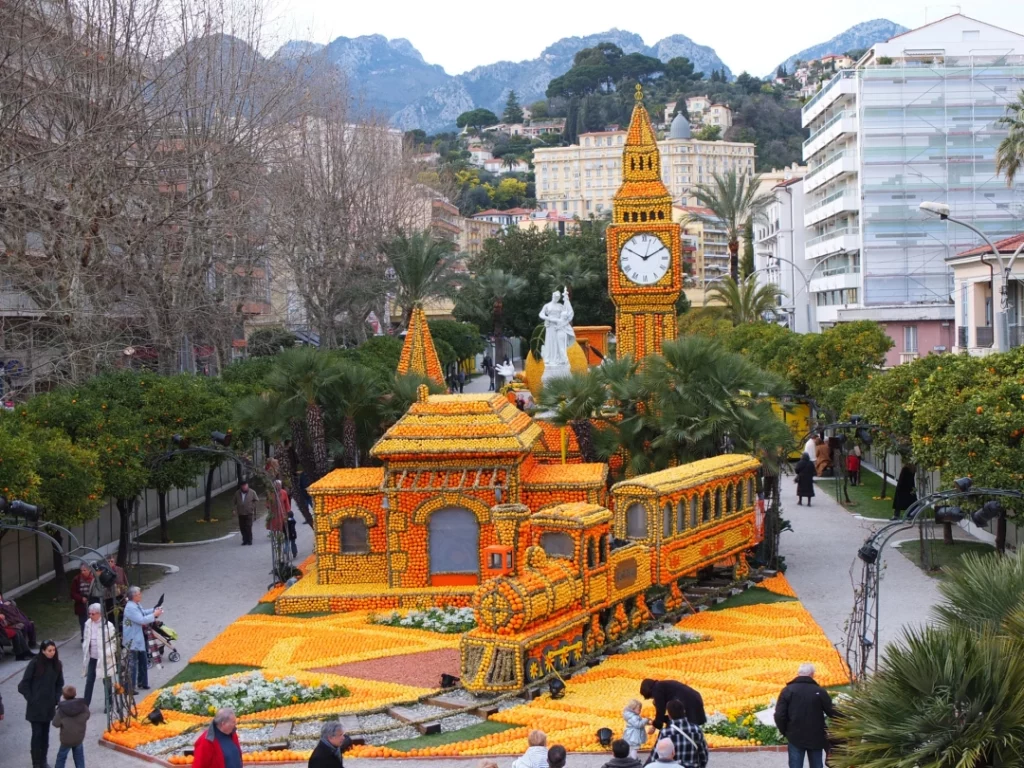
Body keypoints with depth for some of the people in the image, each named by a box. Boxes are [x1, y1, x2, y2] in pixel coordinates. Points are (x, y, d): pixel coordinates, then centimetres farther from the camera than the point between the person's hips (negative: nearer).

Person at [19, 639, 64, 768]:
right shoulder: (35, 663, -12)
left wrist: (56, 699, 2)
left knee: (45, 734, 12)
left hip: (49, 706, 4)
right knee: (37, 734, -3)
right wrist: (30, 699, -11)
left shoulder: (56, 664, 1)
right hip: (35, 706, -4)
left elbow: (59, 684, 11)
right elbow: (24, 684, -8)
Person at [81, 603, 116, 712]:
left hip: (104, 659, -4)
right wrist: (85, 653, 6)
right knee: (89, 681, 4)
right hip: (92, 658, 4)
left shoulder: (108, 625, -16)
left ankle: (108, 704, 22)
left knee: (107, 682, 10)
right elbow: (86, 640, 9)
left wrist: (107, 654, -17)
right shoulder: (88, 624, -1)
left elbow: (114, 642, -11)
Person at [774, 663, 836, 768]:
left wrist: (784, 731, 8)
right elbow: (833, 713, -3)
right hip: (816, 738, 0)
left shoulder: (787, 690, -4)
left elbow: (779, 715, -8)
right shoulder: (819, 691, -5)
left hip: (795, 737, 0)